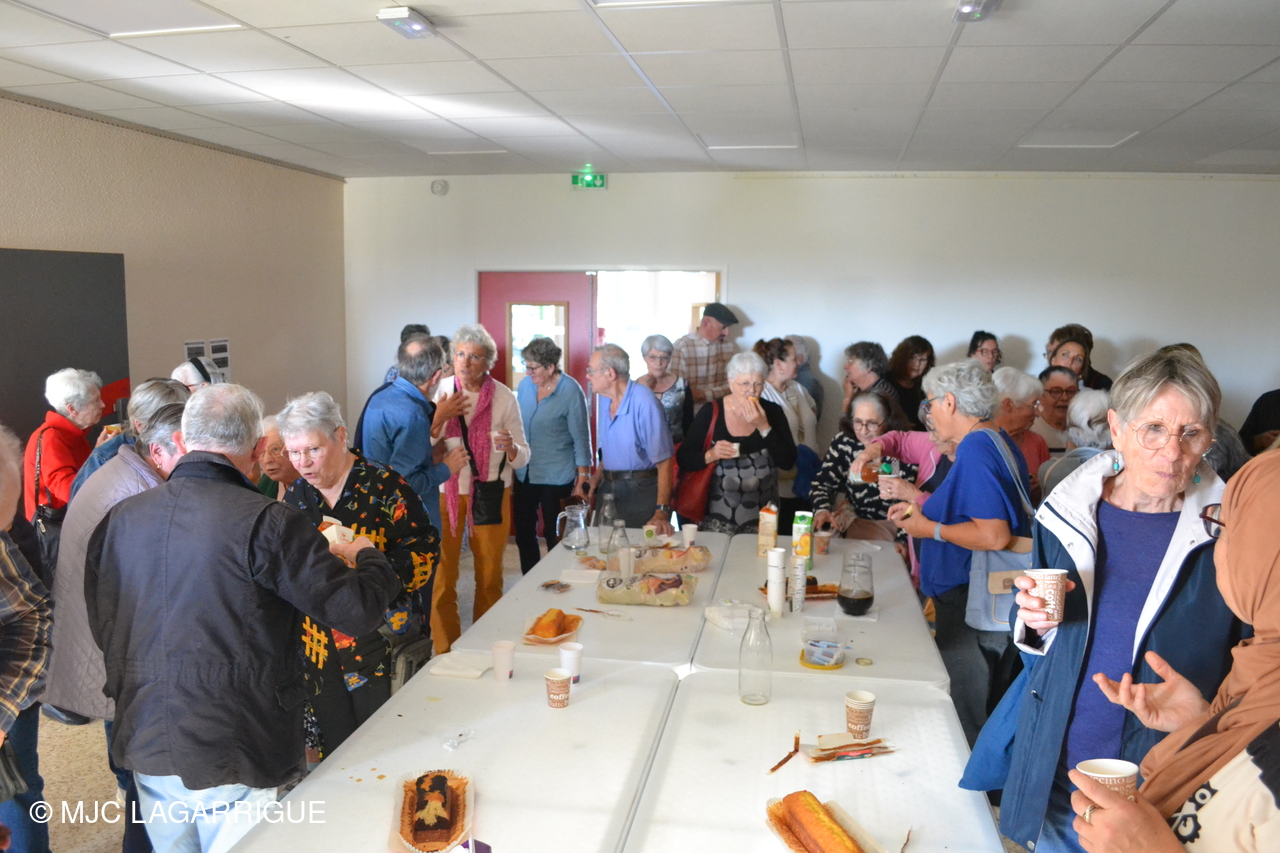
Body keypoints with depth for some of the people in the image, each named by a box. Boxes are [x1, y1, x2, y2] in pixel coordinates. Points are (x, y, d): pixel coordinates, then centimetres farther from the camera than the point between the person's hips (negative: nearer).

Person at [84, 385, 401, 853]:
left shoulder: (119, 518, 1)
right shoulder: (266, 522, -19)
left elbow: (100, 625, 13)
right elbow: (357, 610, -18)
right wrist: (367, 556, 2)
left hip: (144, 747, 6)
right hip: (232, 762, -6)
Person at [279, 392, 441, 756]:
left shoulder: (383, 486, -10)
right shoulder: (295, 495, 7)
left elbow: (425, 549, -11)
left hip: (379, 645, -5)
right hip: (318, 644, 5)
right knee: (334, 750, 14)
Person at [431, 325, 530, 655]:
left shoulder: (504, 397, -5)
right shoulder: (441, 392, -2)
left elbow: (523, 455, -4)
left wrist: (511, 449, -25)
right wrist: (438, 419, -17)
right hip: (446, 491, 0)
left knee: (489, 575, 9)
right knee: (442, 573, 2)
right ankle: (445, 651, 18)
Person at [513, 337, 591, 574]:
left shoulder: (571, 391, -12)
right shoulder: (525, 385, 1)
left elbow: (581, 438, -9)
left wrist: (582, 479, -10)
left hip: (556, 476, -5)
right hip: (524, 474, 5)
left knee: (554, 536, 7)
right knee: (524, 534, 13)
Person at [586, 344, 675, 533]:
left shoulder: (644, 402, -19)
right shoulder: (604, 399, 7)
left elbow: (663, 462, -20)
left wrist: (661, 512, -26)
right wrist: (597, 476, 2)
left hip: (641, 490, -7)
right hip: (607, 488, 7)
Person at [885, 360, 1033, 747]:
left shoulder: (975, 449, -20)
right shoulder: (1000, 441, 11)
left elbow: (994, 535, -28)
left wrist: (931, 529, -15)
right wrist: (924, 508, 16)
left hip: (971, 606, -10)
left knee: (965, 719, 2)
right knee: (987, 709, 20)